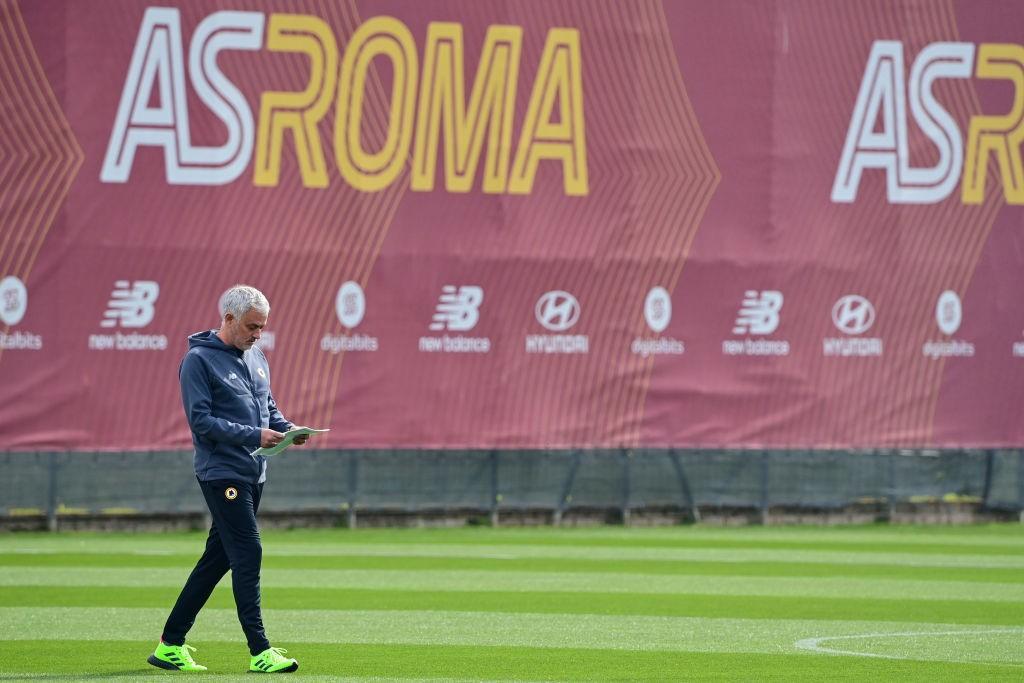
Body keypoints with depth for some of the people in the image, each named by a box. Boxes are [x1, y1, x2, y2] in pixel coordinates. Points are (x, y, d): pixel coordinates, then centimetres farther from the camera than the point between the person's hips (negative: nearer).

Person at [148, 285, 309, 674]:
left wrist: (287, 429, 1)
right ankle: (259, 652, -12)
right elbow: (201, 420, -15)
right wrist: (254, 435, -21)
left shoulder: (256, 357, 15)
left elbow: (268, 406, 23)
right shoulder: (199, 360, -10)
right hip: (222, 474, -8)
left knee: (217, 558, 10)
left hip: (253, 474, 8)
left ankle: (170, 645, 17)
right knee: (247, 554, -12)